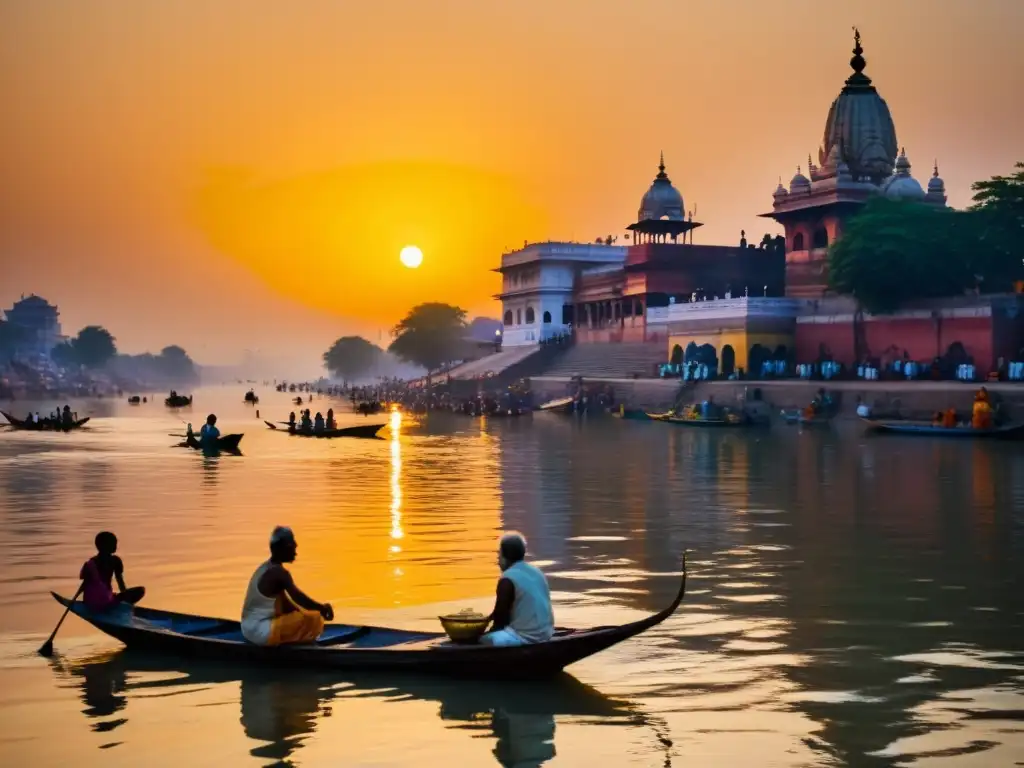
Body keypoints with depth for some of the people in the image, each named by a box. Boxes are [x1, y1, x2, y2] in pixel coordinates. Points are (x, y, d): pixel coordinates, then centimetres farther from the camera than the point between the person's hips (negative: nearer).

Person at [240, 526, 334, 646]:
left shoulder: (265, 568, 13)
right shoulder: (279, 572, -16)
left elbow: (286, 605, 16)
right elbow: (300, 600, -21)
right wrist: (323, 608, -6)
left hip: (249, 628, 9)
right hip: (262, 631, -9)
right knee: (314, 619, -10)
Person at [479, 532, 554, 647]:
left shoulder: (508, 579, -13)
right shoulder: (536, 571, 11)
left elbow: (500, 616, -7)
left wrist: (489, 633, 10)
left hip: (525, 636, -9)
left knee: (483, 640, -9)